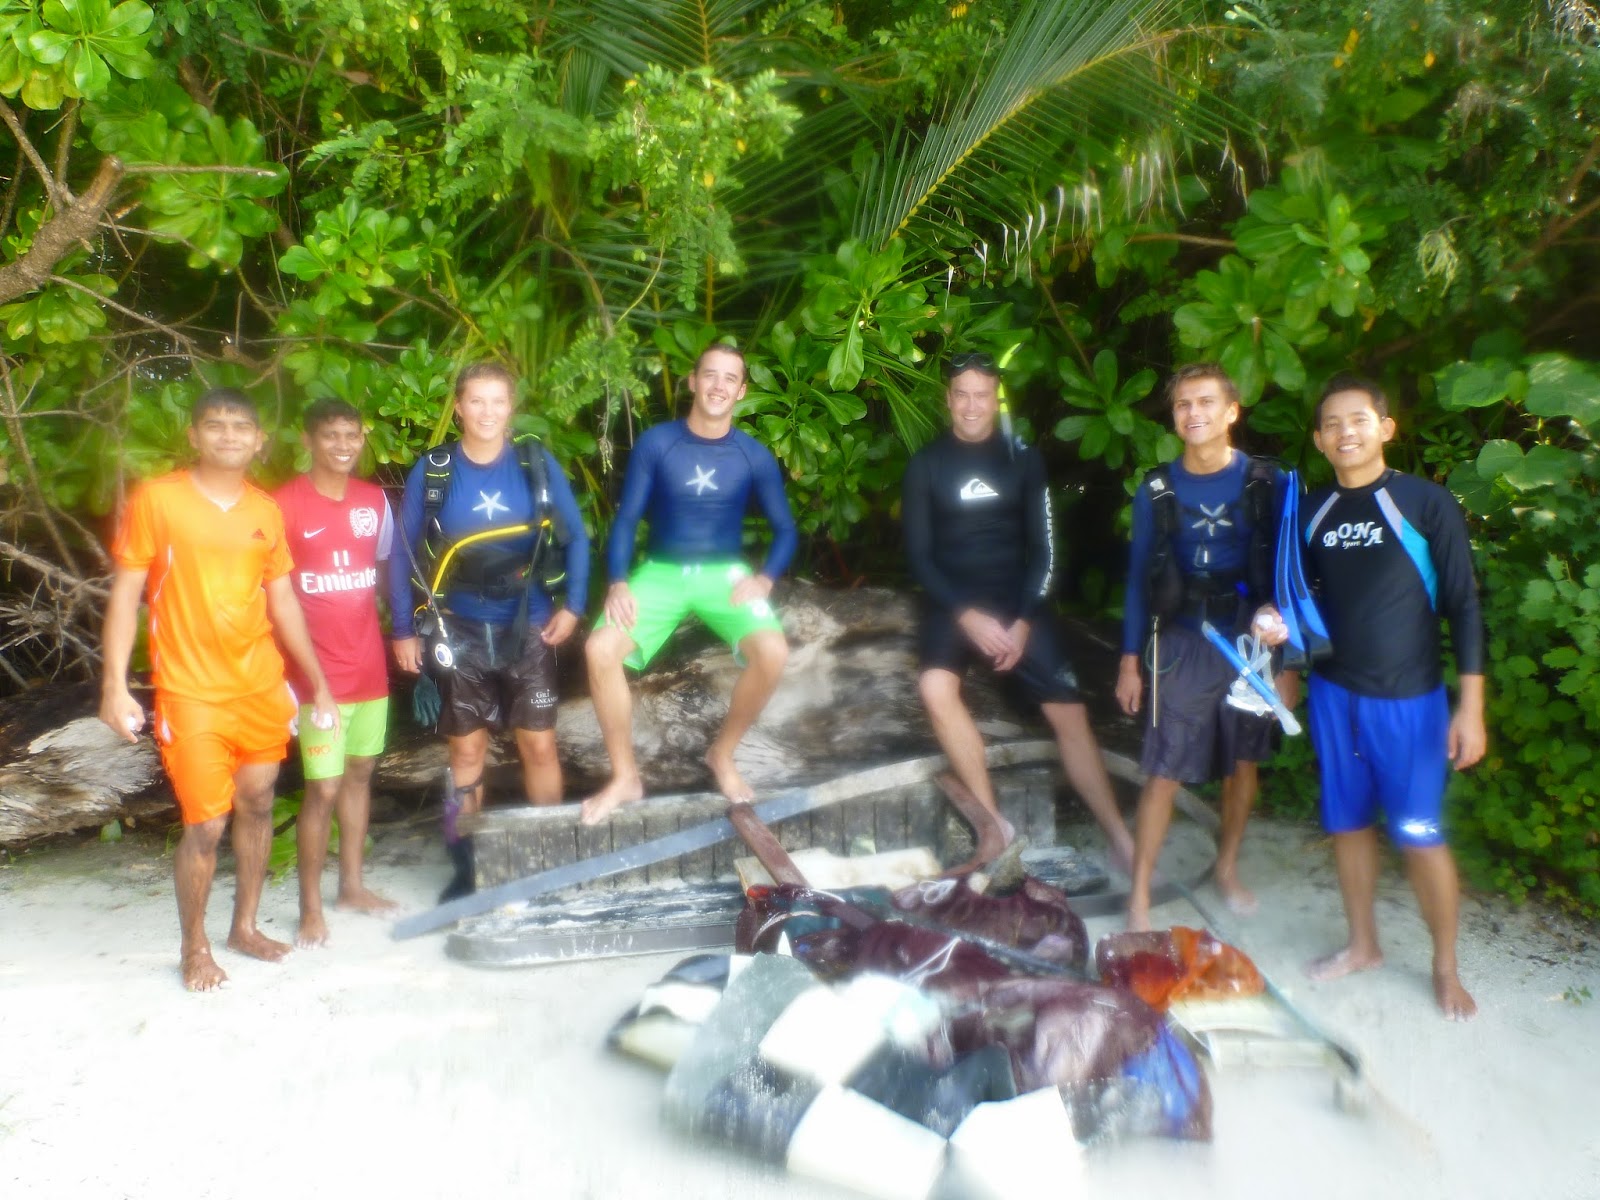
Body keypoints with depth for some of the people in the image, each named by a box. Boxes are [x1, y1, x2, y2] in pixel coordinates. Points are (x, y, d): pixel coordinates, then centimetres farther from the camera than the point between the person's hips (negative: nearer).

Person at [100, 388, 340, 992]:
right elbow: (125, 594, -5)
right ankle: (195, 947, 17)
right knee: (205, 824, -3)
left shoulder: (266, 511, 6)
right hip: (192, 693, -4)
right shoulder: (156, 500, -6)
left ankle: (245, 925, 31)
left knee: (257, 807, 13)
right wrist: (115, 683, -11)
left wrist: (317, 682, 9)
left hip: (263, 687, 5)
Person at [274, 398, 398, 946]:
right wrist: (291, 666, -13)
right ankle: (311, 907, 10)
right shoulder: (285, 503, -10)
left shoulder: (374, 500, 6)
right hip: (317, 673, -6)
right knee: (323, 788, -4)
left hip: (370, 667, 6)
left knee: (360, 772, 15)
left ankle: (352, 885, 29)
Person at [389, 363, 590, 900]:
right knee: (466, 752, 8)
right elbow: (403, 553, 2)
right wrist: (403, 629, 0)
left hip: (528, 629, 0)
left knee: (539, 745, 2)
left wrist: (572, 605, -5)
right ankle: (466, 869, 20)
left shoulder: (537, 464, -3)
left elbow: (575, 538, 3)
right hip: (461, 633, 0)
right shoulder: (431, 471, -3)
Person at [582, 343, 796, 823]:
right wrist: (618, 582, -18)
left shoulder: (755, 456, -3)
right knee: (601, 649, -26)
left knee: (772, 652, -28)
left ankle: (722, 755, 1)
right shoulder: (656, 443, -6)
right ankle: (625, 776, -6)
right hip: (660, 571, 0)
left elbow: (785, 529, 4)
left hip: (725, 574, 1)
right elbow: (626, 518, -3)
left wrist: (764, 579, -14)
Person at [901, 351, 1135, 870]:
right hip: (952, 602, -1)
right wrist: (966, 615, -15)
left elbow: (1043, 547, 4)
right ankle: (993, 823, -19)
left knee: (1070, 714, -9)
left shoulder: (1023, 459, 6)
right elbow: (918, 554, -1)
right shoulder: (925, 465, 3)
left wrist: (1024, 621, -10)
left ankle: (1122, 840, 1)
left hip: (1018, 601, 1)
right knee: (936, 686, -30)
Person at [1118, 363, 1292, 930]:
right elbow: (1139, 578, 4)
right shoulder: (1157, 490, -1)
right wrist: (1130, 661, 3)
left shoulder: (1266, 484, -3)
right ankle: (1139, 896, 6)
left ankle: (1227, 868, 36)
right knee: (1163, 774, -3)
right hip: (1182, 646, -1)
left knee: (1244, 763, 15)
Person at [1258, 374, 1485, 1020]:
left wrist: (1471, 706, -11)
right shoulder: (1311, 512, 4)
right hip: (1333, 693, 4)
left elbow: (1462, 606, -8)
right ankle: (1362, 944, 31)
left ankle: (1446, 966, 20)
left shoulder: (1426, 503, -9)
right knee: (1347, 823, 13)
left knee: (1418, 834, 1)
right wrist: (1283, 623, -8)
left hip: (1409, 698, -4)